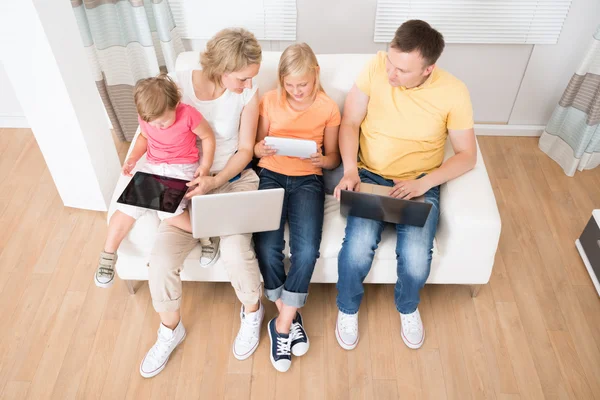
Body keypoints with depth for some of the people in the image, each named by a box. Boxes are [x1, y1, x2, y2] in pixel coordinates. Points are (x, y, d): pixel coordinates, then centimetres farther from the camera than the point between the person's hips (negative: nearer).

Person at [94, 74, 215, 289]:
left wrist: (205, 165, -14)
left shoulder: (188, 114, -20)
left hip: (183, 168, -5)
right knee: (128, 205, -8)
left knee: (169, 210, -28)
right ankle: (108, 255, 9)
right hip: (152, 167, 5)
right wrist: (133, 157, 0)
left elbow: (208, 137, -5)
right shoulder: (145, 118, -5)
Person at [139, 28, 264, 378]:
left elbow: (245, 150, -5)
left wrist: (214, 182, -18)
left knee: (235, 250, -27)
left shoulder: (248, 93, -10)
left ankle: (252, 312, 8)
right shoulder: (178, 85, -11)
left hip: (234, 180, -1)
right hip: (188, 185, 1)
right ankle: (171, 329, 17)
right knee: (162, 259, -15)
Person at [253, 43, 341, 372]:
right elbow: (256, 149, 10)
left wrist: (321, 160, -16)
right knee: (267, 247, -23)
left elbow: (333, 158, 7)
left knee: (307, 250, -25)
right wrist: (261, 149, -14)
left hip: (308, 179, -1)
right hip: (271, 175, 1)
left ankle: (281, 324, -8)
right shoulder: (269, 101, 4)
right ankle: (290, 317, -1)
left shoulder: (328, 108, 2)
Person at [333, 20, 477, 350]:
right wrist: (350, 170, -19)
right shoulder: (376, 67, -12)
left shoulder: (453, 93, -13)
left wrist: (424, 183, -19)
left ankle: (407, 307, 17)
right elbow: (350, 122, -4)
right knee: (357, 250, -24)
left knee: (416, 259, -22)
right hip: (370, 177, 1)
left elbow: (467, 156, -5)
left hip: (420, 183, 0)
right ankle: (348, 309, 11)